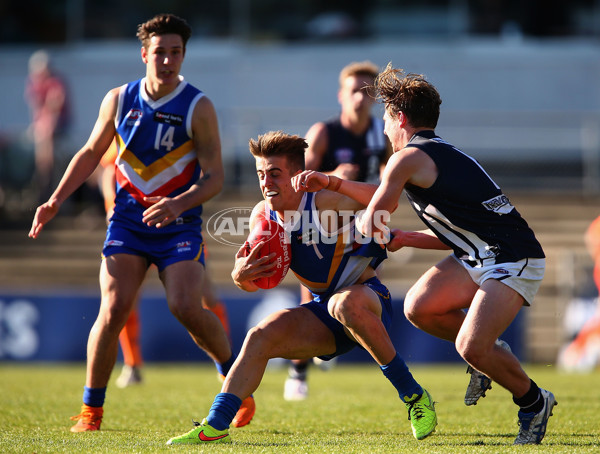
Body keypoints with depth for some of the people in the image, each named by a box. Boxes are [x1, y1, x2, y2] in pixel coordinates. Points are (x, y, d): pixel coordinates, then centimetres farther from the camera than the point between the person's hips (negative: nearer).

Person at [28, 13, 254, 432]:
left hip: (179, 224, -2)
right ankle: (91, 411, -1)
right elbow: (91, 153, 17)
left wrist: (178, 204, -25)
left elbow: (214, 177, -7)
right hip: (127, 221, 2)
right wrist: (55, 201, 9)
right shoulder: (119, 100, 3)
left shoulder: (198, 107, -6)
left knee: (186, 307, -18)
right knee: (113, 310, -13)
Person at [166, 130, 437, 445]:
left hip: (368, 300, -6)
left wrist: (329, 182, -45)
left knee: (345, 304, -39)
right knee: (261, 336, -12)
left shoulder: (323, 201, -20)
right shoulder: (263, 215, -1)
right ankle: (215, 425, -8)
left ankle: (414, 396, -26)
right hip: (325, 307, 6)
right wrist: (240, 275, -19)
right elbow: (251, 285, 8)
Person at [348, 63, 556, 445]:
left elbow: (371, 224, -2)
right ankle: (489, 355, 16)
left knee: (470, 347, -20)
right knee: (418, 307, -3)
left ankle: (534, 402, 4)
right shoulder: (443, 153, 18)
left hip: (514, 260, -9)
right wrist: (404, 239, 20)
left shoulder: (407, 158, -11)